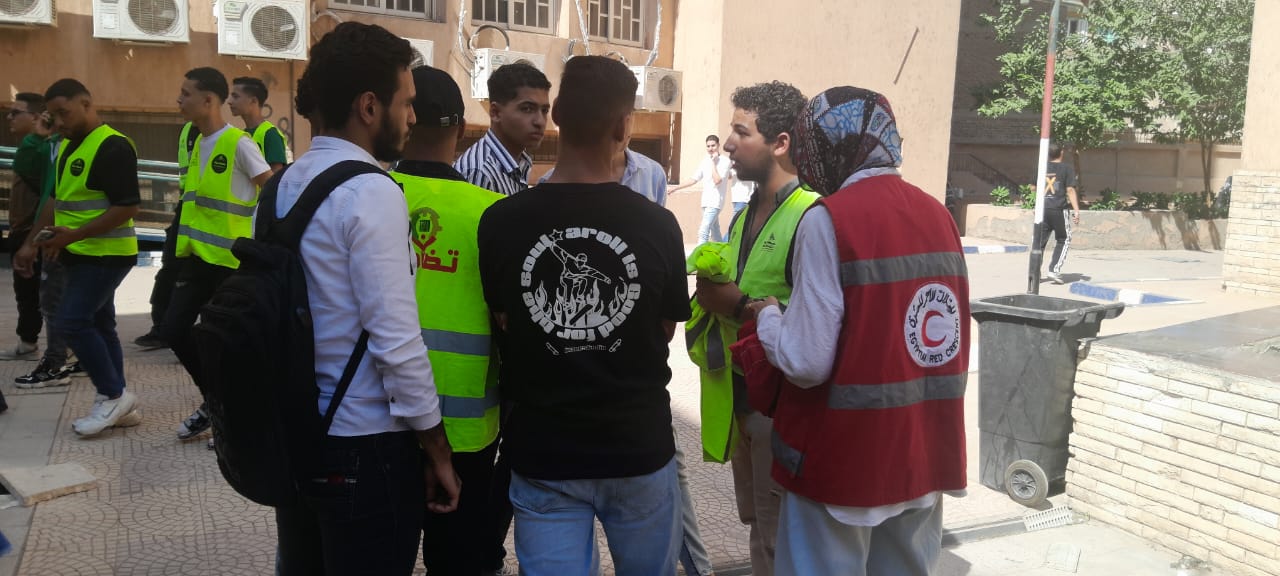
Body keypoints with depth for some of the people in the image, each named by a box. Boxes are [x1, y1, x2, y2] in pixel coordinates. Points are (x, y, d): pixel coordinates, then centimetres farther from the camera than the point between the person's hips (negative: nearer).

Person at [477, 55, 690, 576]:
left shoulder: (500, 222, -13)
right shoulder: (658, 224, -13)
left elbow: (502, 329, 0)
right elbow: (665, 332, 2)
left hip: (542, 452, 0)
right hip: (638, 447, 1)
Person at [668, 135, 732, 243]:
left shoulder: (725, 161, -8)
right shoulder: (705, 161, 12)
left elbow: (717, 180, -21)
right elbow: (694, 180, 16)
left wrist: (713, 162, -14)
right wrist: (676, 188, 12)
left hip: (715, 202, -8)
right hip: (706, 202, 8)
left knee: (703, 233, -17)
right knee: (715, 234, 14)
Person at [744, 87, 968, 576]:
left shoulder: (828, 219, -15)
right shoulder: (938, 214, 4)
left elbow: (806, 362, -20)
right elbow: (930, 332, 10)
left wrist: (766, 314, -1)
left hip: (845, 459, -6)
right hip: (924, 453, 6)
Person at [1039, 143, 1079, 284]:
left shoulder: (1042, 168, 9)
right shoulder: (1067, 168, -3)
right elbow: (1070, 190, -9)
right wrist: (1076, 210, -10)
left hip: (1043, 208, 4)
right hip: (1059, 209, -4)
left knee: (1040, 240, 8)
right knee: (1064, 240, 10)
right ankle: (1054, 270, 0)